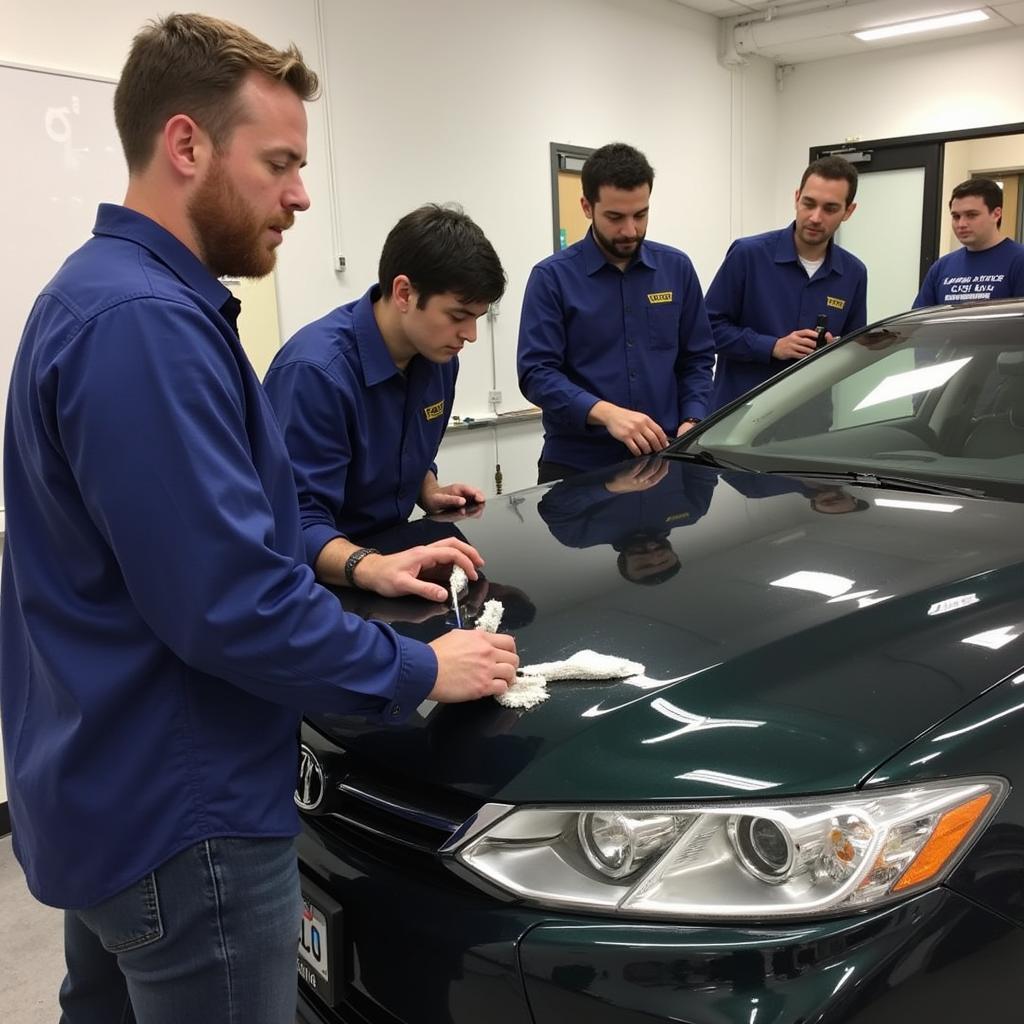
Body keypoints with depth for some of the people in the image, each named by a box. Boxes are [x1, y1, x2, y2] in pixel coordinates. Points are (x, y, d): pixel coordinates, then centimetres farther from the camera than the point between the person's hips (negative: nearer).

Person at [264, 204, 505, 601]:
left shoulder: (439, 355, 1)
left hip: (390, 548, 6)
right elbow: (297, 522, -25)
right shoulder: (316, 371, -22)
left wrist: (430, 493, 0)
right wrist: (370, 568, -40)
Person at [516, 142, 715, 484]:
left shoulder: (677, 268, 6)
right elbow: (537, 372, -12)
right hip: (576, 466, -3)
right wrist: (605, 412, -26)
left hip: (664, 460, 3)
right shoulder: (553, 276, -5)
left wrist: (691, 422, -8)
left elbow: (697, 358, 9)